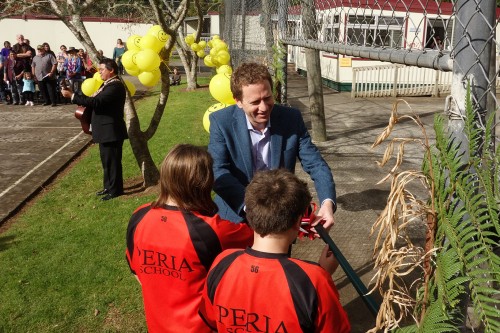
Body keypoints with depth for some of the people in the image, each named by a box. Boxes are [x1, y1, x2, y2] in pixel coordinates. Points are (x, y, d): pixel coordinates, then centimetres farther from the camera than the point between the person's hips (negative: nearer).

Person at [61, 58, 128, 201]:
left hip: (111, 130, -10)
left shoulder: (115, 86, -20)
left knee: (112, 161, 0)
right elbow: (95, 99, 13)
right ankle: (109, 187, 31)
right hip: (105, 130, 10)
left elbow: (96, 102, -27)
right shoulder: (108, 84, 15)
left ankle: (115, 190, 11)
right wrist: (75, 94, 2)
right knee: (107, 161, 19)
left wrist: (72, 96, -23)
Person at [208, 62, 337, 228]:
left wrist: (328, 202, -28)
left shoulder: (291, 118, -10)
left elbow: (315, 164, -9)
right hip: (236, 215, -1)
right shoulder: (221, 121, -15)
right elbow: (218, 172, -23)